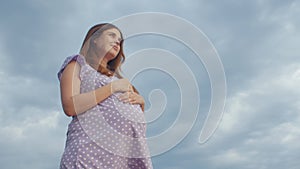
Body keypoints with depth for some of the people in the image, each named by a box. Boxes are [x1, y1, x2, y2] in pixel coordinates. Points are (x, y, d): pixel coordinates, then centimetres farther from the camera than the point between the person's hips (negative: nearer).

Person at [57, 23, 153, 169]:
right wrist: (112, 87, -6)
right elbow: (70, 106, -7)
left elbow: (135, 114, 26)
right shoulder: (77, 65, 11)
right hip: (95, 146, -5)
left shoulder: (116, 76, 27)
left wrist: (140, 101, 4)